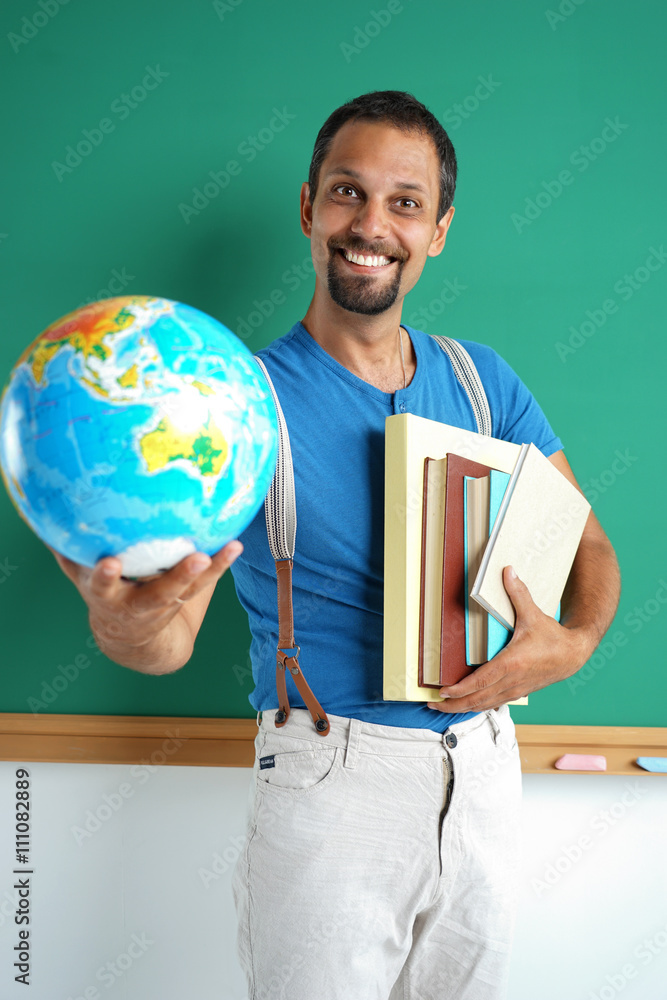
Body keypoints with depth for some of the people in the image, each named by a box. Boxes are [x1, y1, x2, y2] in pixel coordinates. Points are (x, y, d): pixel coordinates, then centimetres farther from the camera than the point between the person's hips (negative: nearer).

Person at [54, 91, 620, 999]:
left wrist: (573, 642, -13)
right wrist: (125, 619, -45)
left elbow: (589, 544, 9)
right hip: (331, 781, -5)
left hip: (484, 767, 5)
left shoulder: (481, 381, 4)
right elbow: (173, 634, -21)